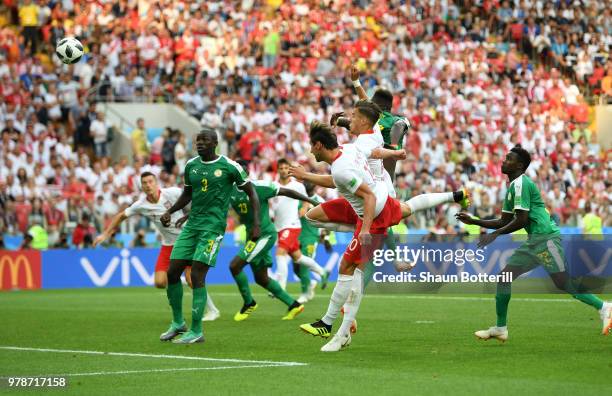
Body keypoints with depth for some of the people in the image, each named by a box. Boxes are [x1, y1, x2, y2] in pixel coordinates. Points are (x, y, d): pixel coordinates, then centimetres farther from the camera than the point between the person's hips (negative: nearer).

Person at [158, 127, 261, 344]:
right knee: (172, 272, 1)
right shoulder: (191, 165, 9)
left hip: (213, 226, -6)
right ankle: (177, 322, 19)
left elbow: (251, 192, 1)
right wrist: (170, 211, 10)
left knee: (197, 276, -13)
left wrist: (256, 224, -6)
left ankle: (196, 331, -5)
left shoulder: (229, 167, -7)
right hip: (192, 224, 6)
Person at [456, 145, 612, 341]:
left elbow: (521, 220, -18)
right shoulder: (512, 187, 18)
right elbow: (504, 221, 21)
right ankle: (500, 328, 6)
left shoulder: (520, 184, -12)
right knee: (504, 277, 3)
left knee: (563, 283, -11)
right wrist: (474, 221, 17)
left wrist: (494, 234, -15)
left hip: (546, 238, -10)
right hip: (534, 241, 10)